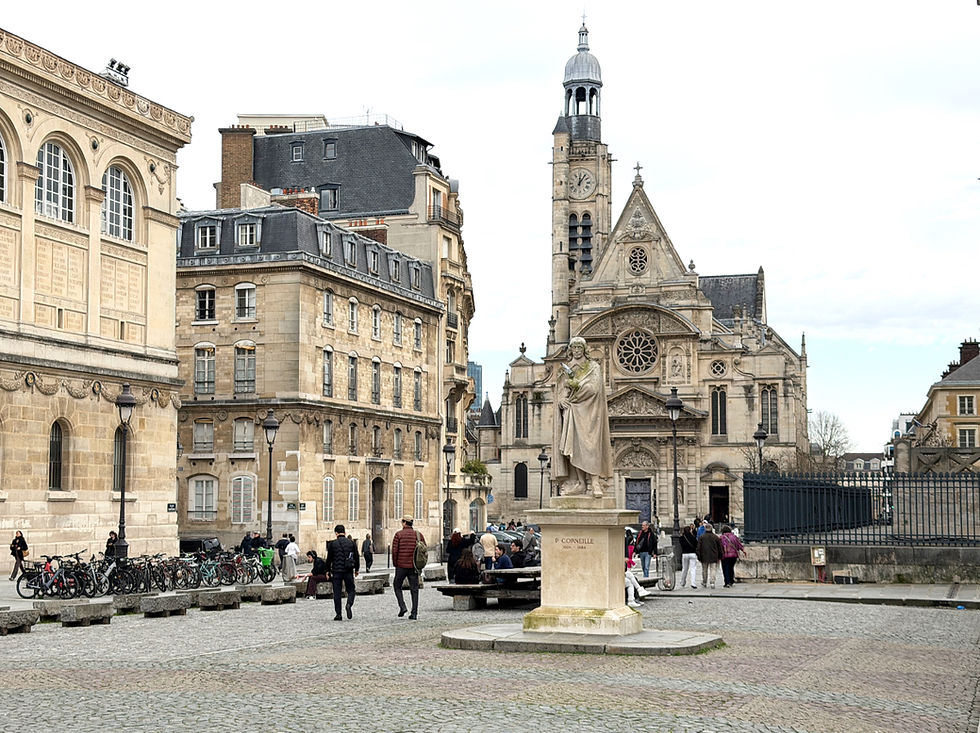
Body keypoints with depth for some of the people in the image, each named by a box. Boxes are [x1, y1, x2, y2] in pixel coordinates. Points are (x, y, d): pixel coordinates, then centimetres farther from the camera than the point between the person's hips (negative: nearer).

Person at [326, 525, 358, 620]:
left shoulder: (332, 544, -2)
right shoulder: (352, 543, 3)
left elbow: (329, 559, 1)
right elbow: (356, 557, 8)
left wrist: (328, 571, 12)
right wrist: (357, 569, 20)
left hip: (336, 572, -1)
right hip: (348, 571, 1)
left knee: (337, 593, 4)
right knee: (351, 590, 11)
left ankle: (338, 614, 2)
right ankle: (349, 604, -19)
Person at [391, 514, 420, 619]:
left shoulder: (399, 534, -5)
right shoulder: (417, 535, 3)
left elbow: (394, 551, -8)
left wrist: (395, 563, 4)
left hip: (401, 565, -2)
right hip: (414, 566, 2)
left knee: (397, 586, 14)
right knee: (414, 589, 6)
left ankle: (402, 606, -3)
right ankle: (414, 613, 2)